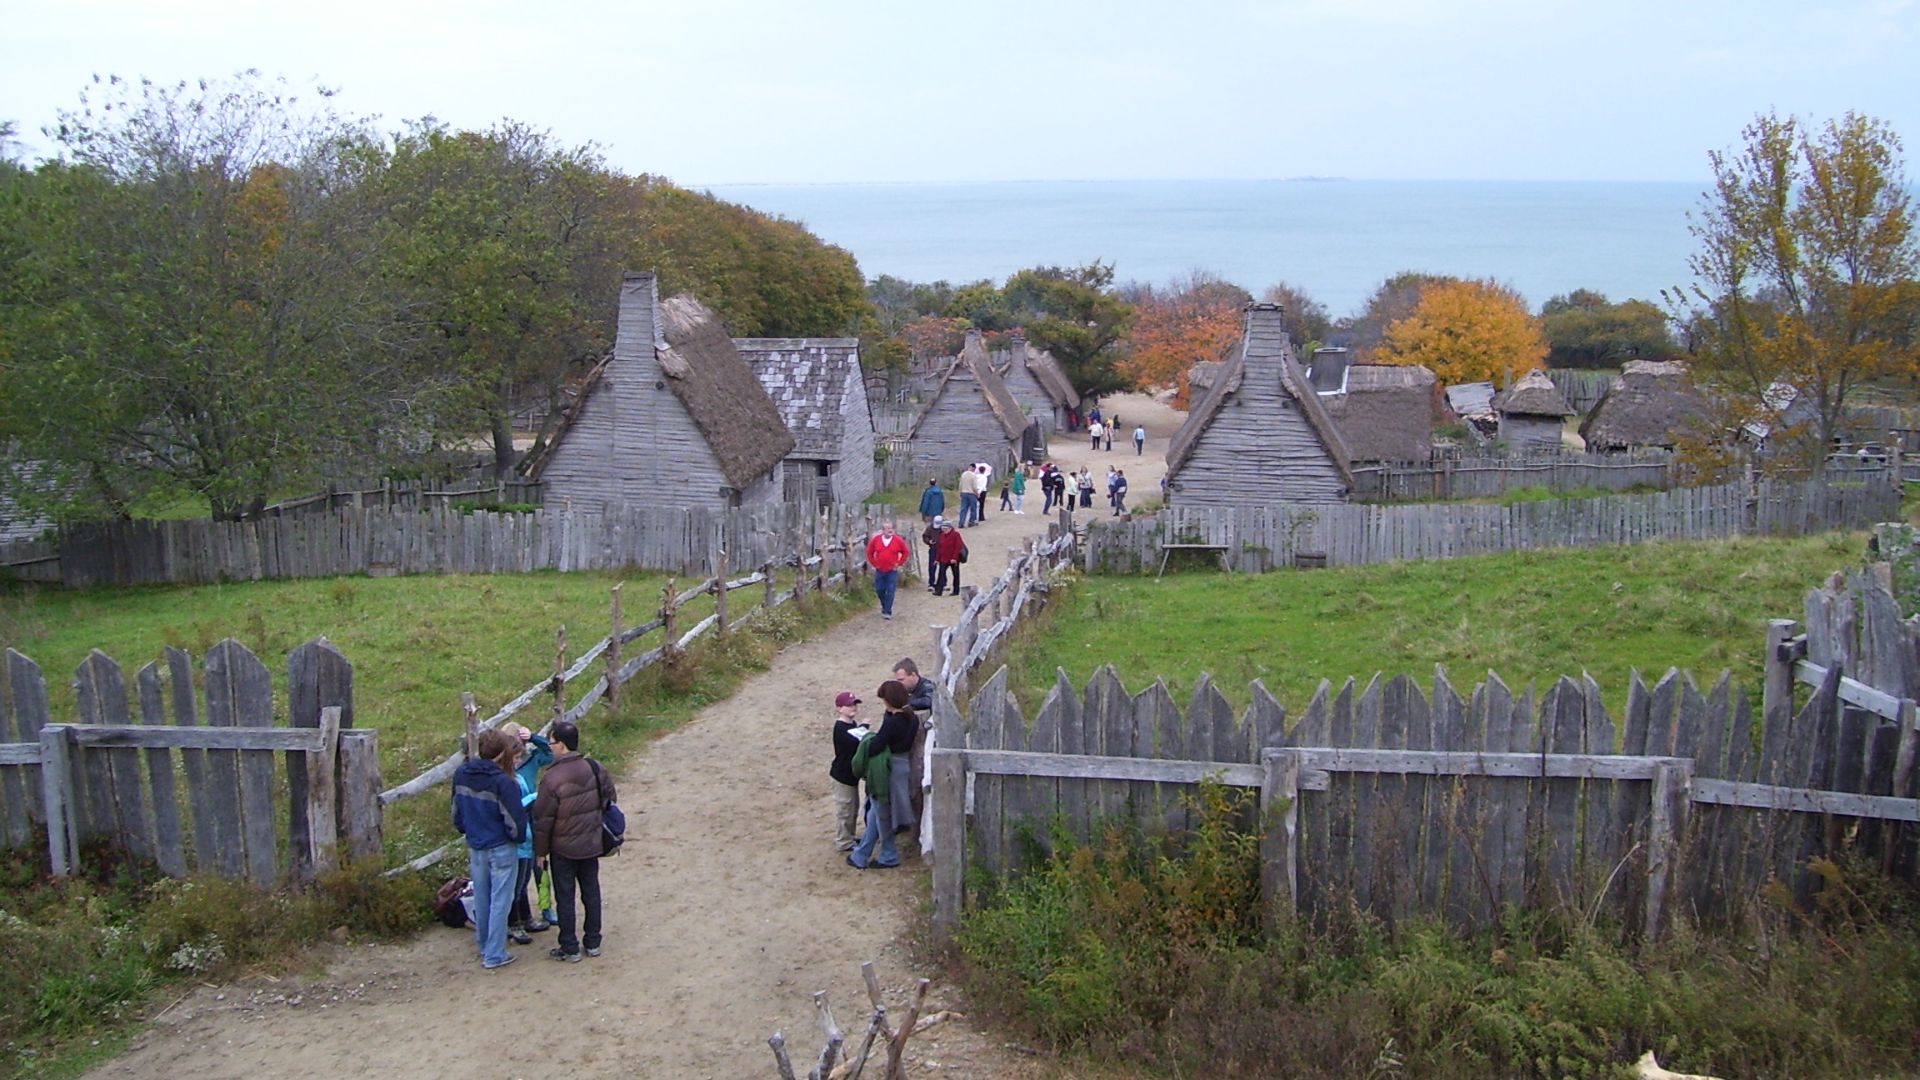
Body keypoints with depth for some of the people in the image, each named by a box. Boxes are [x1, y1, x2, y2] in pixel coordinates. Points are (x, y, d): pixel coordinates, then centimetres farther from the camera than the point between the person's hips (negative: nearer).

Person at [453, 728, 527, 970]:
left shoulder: (461, 775, -2)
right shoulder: (503, 782, -23)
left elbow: (457, 812, 10)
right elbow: (515, 820, -19)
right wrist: (518, 837, 1)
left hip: (475, 847, 6)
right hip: (501, 848, -6)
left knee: (481, 899, 20)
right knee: (500, 901, 3)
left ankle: (484, 945, 35)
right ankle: (495, 955, 7)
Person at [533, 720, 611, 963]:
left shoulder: (552, 778, -21)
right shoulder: (595, 768, -4)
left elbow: (543, 819, -15)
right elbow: (611, 799, 8)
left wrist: (540, 851, -3)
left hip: (563, 849, -5)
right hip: (592, 844, 5)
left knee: (565, 898, 7)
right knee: (591, 892, 16)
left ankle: (569, 948, 14)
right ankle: (593, 943, 25)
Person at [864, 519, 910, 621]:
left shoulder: (898, 540, -6)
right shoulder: (876, 539, -3)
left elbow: (906, 553, 5)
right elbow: (870, 552, 11)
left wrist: (899, 563, 0)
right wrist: (873, 564, 7)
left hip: (892, 571, -2)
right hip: (879, 570, 2)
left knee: (890, 591, -6)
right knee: (879, 590, 8)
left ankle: (887, 612, -1)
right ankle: (885, 606, 33)